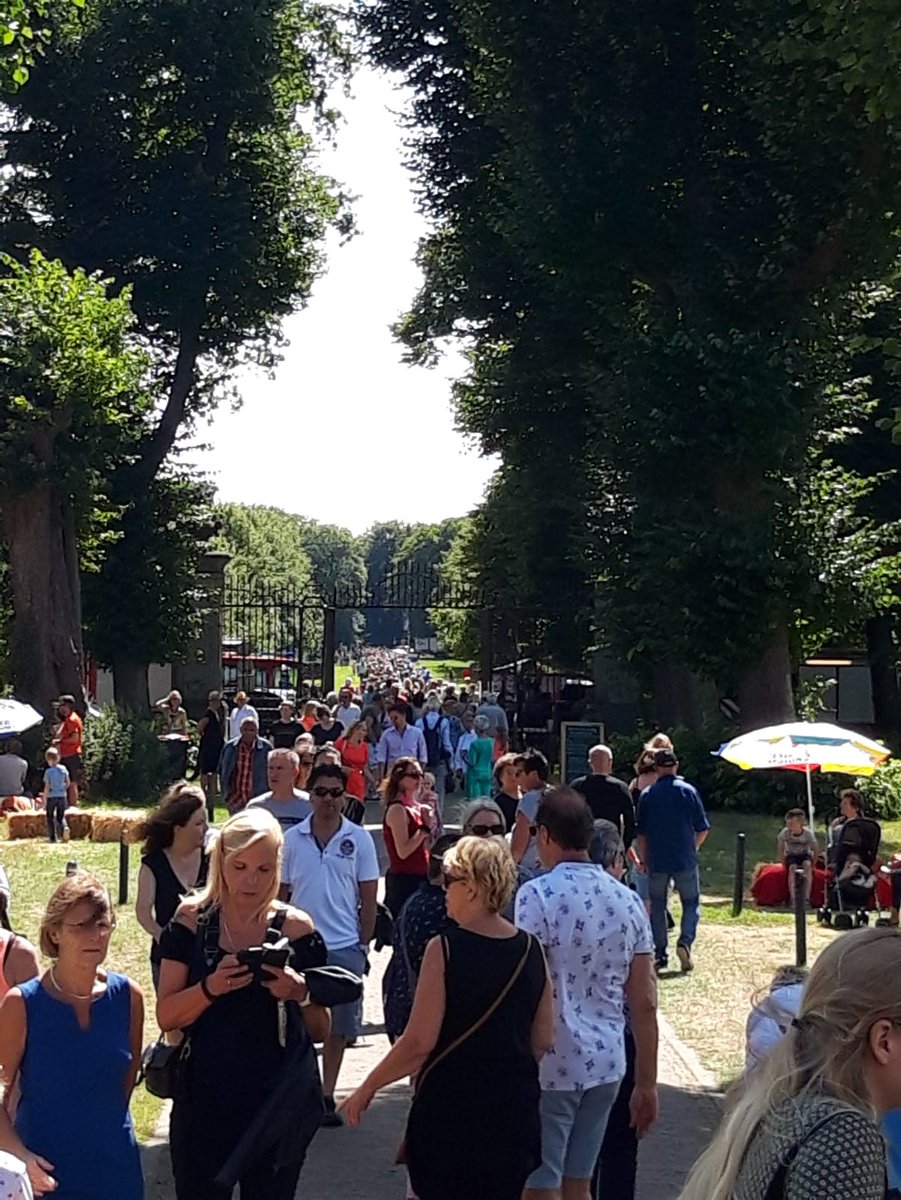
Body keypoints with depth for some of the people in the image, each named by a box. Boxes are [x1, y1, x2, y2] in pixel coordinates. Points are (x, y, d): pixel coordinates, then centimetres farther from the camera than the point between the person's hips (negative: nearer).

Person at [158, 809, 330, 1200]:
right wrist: (210, 988, -22)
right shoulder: (193, 919, -3)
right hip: (203, 1102, 0)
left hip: (276, 1105, 0)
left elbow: (320, 1031, 1)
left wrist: (301, 994, -19)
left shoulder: (294, 926, -4)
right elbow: (166, 1017, -5)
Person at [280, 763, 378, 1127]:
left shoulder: (359, 838, 0)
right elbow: (280, 893, 7)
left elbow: (368, 897, 3)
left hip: (344, 947, 0)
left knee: (338, 1027, 7)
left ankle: (326, 1096, 20)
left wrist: (363, 944, 1)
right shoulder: (292, 838, 2)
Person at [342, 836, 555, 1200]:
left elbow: (419, 1043, -16)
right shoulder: (531, 950, -2)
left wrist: (367, 1088, -3)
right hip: (515, 1108, 5)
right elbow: (543, 1041, 5)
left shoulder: (445, 949, -16)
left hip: (451, 1109, -4)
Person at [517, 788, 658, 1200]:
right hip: (606, 1065, 6)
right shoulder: (628, 901, 6)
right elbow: (645, 1003, 8)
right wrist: (646, 1084, 14)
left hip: (548, 1068, -6)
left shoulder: (538, 895, -12)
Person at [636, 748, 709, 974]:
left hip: (657, 861, 1)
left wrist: (644, 860, 14)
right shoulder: (688, 791, -2)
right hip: (685, 860, -1)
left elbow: (641, 834, 4)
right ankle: (685, 941, -12)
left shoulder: (646, 795, 1)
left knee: (657, 905, 11)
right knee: (691, 903, 10)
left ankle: (660, 953, 8)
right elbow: (703, 829, 1)